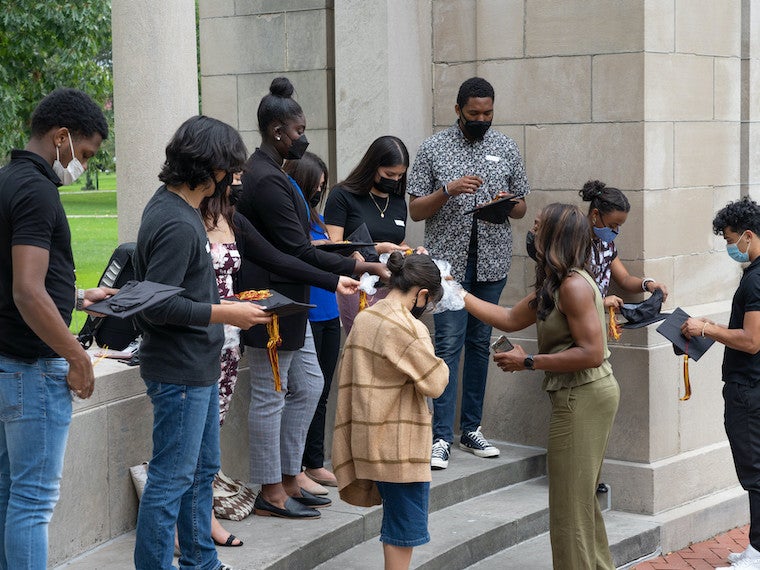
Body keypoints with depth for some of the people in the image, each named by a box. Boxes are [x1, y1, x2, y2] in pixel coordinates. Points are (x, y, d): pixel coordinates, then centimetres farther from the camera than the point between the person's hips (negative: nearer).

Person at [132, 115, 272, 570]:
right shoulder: (178, 224, -23)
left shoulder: (171, 206, 9)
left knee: (202, 468, 20)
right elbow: (157, 306, -26)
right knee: (172, 478, -2)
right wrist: (223, 313, -19)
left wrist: (223, 303, 13)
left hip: (200, 367, 11)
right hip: (180, 373, -11)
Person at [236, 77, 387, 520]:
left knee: (309, 386, 15)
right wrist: (358, 267, -20)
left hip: (289, 300, 11)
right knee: (271, 395, 0)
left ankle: (289, 480, 24)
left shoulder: (267, 172, 13)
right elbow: (299, 251, -22)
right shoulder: (268, 180, -20)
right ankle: (271, 494, 10)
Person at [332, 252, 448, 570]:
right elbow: (434, 383, -15)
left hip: (370, 442, 8)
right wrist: (439, 364, 4)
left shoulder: (363, 319, 8)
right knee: (404, 530, 1)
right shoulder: (407, 328, -18)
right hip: (399, 445, -8)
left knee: (396, 522, 18)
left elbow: (347, 378, 15)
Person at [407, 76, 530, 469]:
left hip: (492, 260, 3)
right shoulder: (433, 148, 1)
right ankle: (441, 437, -8)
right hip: (448, 259, -3)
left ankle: (471, 429, 16)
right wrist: (448, 190, -17)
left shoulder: (506, 148, 9)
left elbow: (521, 208, 14)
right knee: (448, 343, -8)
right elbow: (415, 210, -1)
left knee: (480, 343, 8)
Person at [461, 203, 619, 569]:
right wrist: (460, 295, 18)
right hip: (585, 395, 10)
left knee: (570, 505, -2)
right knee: (582, 500, 18)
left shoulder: (573, 285, -18)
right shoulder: (554, 286, 13)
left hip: (581, 397, -10)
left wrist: (529, 362, -18)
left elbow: (591, 353, -23)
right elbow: (510, 319, 19)